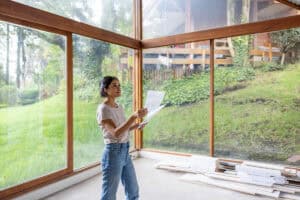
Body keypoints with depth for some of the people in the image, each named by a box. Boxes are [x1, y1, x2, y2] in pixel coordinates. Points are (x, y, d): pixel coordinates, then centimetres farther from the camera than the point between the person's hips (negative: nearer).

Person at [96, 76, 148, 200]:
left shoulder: (119, 107, 9)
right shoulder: (103, 109, -15)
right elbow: (116, 133, -26)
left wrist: (137, 126, 1)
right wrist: (134, 116, -35)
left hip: (125, 151, 8)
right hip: (113, 152, -8)